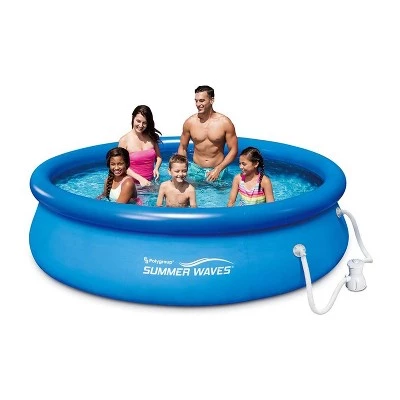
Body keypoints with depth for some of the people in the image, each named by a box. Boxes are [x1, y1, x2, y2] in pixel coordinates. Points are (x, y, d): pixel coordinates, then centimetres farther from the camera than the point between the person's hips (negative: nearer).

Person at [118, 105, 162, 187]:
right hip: (134, 183, -3)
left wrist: (156, 168, -4)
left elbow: (158, 157, 17)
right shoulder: (124, 140, -5)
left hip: (150, 182, 3)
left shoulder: (152, 137, 6)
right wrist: (140, 179, -14)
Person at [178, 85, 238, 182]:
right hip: (196, 170, 2)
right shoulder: (190, 122, -3)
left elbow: (233, 150, -5)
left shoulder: (225, 122, -9)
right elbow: (182, 148, 9)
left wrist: (218, 169, -16)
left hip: (217, 170, -1)